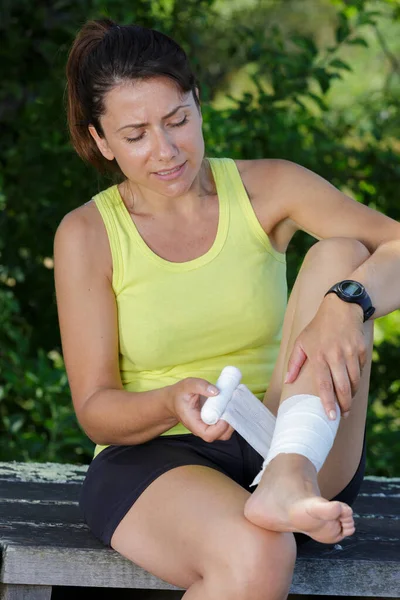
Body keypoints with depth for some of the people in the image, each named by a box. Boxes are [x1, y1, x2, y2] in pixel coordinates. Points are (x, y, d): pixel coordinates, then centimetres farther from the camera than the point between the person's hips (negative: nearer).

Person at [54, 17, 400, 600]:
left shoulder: (267, 190, 2)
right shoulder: (88, 235, -1)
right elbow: (95, 410, -3)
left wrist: (347, 304, -33)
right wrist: (173, 404, -26)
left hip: (290, 444, 3)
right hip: (152, 460, -3)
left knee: (340, 255, -21)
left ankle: (287, 479, -39)